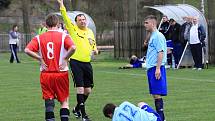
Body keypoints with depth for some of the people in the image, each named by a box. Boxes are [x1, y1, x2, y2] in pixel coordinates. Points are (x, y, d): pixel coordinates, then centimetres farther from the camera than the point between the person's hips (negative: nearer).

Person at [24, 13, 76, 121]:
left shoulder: (39, 38, 1)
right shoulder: (63, 36, -4)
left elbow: (27, 50, -11)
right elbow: (73, 47, -22)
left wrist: (40, 59, -3)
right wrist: (65, 58, -9)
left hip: (46, 74, 1)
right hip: (61, 73, -1)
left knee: (49, 102, 6)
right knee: (64, 101, 10)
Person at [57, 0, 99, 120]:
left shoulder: (90, 32, 14)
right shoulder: (73, 29, 0)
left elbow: (94, 45, 27)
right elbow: (65, 17, -10)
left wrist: (95, 50, 4)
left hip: (87, 63, 5)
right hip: (76, 62, -5)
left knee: (88, 90, 9)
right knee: (80, 88, -10)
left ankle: (77, 109, 30)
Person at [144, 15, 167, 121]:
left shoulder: (158, 36, -11)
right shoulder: (152, 36, 18)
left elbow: (160, 52, -17)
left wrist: (158, 68, -22)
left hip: (156, 68, -10)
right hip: (151, 68, 10)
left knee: (157, 94, -10)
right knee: (154, 94, 11)